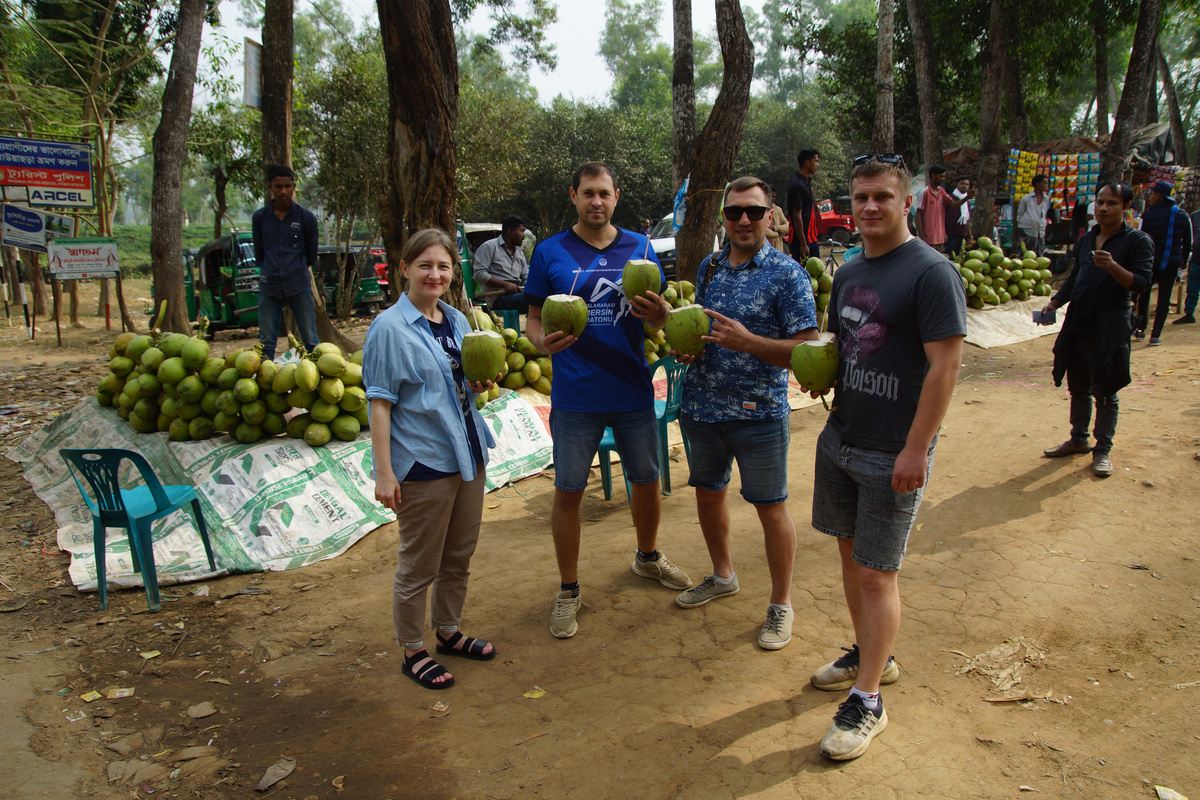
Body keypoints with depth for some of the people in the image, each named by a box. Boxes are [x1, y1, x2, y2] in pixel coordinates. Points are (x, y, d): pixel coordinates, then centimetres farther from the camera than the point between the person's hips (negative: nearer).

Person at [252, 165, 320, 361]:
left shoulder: (306, 217, 0)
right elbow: (258, 254, 15)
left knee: (310, 340, 1)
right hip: (269, 287, 1)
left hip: (300, 286, -1)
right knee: (266, 343, 3)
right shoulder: (259, 217, 4)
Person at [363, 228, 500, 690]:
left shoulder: (457, 321, 9)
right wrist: (384, 472, -17)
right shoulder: (390, 328, -12)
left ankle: (449, 631, 38)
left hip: (467, 454, 7)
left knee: (459, 556, 19)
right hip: (421, 462, -7)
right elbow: (380, 402, -13)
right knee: (419, 565, 6)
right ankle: (412, 651, 24)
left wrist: (481, 384, -2)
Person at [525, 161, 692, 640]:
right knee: (568, 492, 4)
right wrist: (543, 342, -21)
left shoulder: (640, 249, 5)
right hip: (575, 397, -2)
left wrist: (654, 312, -15)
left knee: (647, 481, 16)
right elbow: (534, 318, 1)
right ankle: (568, 590, 23)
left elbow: (660, 312, 9)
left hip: (633, 390, 3)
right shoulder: (550, 253, -2)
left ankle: (648, 557, 44)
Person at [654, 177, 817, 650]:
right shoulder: (709, 268, 8)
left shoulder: (787, 275, -11)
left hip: (757, 412, -6)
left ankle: (781, 605, 23)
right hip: (701, 406, 6)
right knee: (708, 491, 19)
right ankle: (723, 576, 43)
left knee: (770, 507, 5)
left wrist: (746, 341, -27)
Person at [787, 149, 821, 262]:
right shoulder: (797, 185, -16)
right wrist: (803, 243, -21)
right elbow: (797, 216, -20)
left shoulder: (807, 182, 14)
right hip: (802, 240, -10)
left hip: (811, 239, 10)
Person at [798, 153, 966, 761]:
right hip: (839, 439, 7)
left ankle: (867, 701, 13)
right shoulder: (848, 272, 10)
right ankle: (871, 654, 38)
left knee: (876, 573, 0)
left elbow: (945, 366, -17)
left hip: (892, 455, -7)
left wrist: (915, 450, -19)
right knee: (850, 552, 18)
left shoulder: (931, 272, -14)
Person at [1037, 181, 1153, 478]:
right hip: (1077, 324, 6)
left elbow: (1142, 284, -14)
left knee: (1105, 392, 2)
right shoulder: (1087, 239, 13)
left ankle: (1103, 449, 14)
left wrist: (1112, 266, -30)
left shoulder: (1138, 241, -6)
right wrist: (1054, 303, 8)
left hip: (1109, 330, -6)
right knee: (1078, 387, 14)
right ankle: (1078, 439, 29)